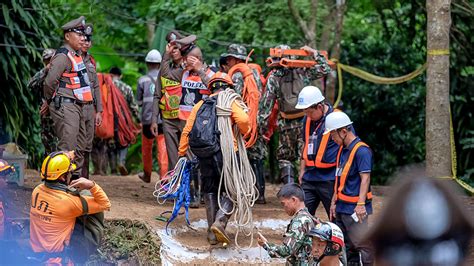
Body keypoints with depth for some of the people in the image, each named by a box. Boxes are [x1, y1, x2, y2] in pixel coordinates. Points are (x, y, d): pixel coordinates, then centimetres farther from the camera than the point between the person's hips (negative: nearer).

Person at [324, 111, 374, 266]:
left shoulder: (361, 150, -13)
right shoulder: (343, 150, 16)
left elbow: (365, 178, -19)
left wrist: (361, 204, -27)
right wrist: (334, 203, 20)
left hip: (355, 208, -9)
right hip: (341, 207, 9)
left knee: (362, 244, -11)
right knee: (346, 247, 11)